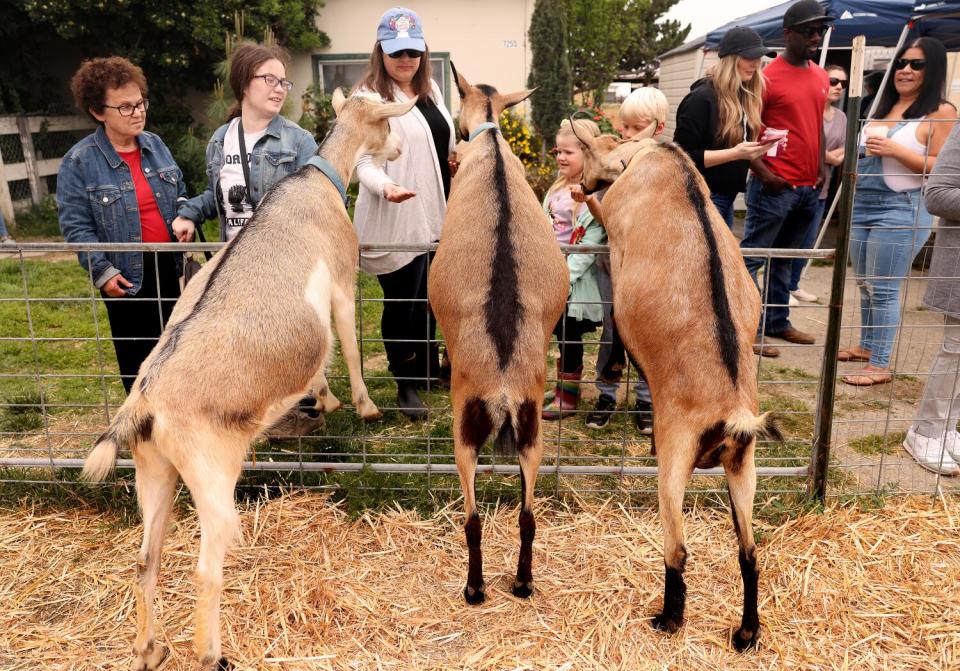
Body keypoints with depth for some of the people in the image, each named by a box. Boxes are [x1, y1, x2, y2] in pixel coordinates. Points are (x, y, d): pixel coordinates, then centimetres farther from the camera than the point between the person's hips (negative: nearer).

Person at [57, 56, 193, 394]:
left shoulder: (155, 144, 3)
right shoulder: (79, 161, -13)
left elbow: (180, 190, 15)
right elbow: (75, 226, -11)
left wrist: (186, 215, -7)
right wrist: (102, 271, -17)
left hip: (168, 264, 5)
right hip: (127, 274, -5)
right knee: (137, 353, 8)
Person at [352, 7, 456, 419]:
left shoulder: (430, 90, 13)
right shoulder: (368, 98, -11)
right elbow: (364, 162, -16)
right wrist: (385, 187, -36)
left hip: (433, 216, 7)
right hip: (395, 221, -7)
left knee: (428, 298, 18)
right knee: (401, 302, 3)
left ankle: (428, 368, 37)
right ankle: (405, 386, 19)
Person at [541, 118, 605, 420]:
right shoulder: (557, 189, 11)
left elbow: (590, 244, -20)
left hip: (575, 281, -7)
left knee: (570, 340, 3)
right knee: (562, 336, 17)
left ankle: (568, 396, 17)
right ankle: (562, 387, 30)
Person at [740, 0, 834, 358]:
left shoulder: (821, 76, 14)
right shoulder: (767, 78, -8)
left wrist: (821, 168, 14)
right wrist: (763, 173, -15)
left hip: (808, 188, 7)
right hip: (775, 187, -7)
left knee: (783, 260, 15)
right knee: (751, 258, -1)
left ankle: (777, 321, 25)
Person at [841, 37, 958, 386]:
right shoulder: (885, 107, 15)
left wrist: (895, 150, -20)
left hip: (901, 210, -7)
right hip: (861, 204, 8)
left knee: (884, 289, -7)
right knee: (865, 284, 14)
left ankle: (880, 365, 0)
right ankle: (867, 347, 28)